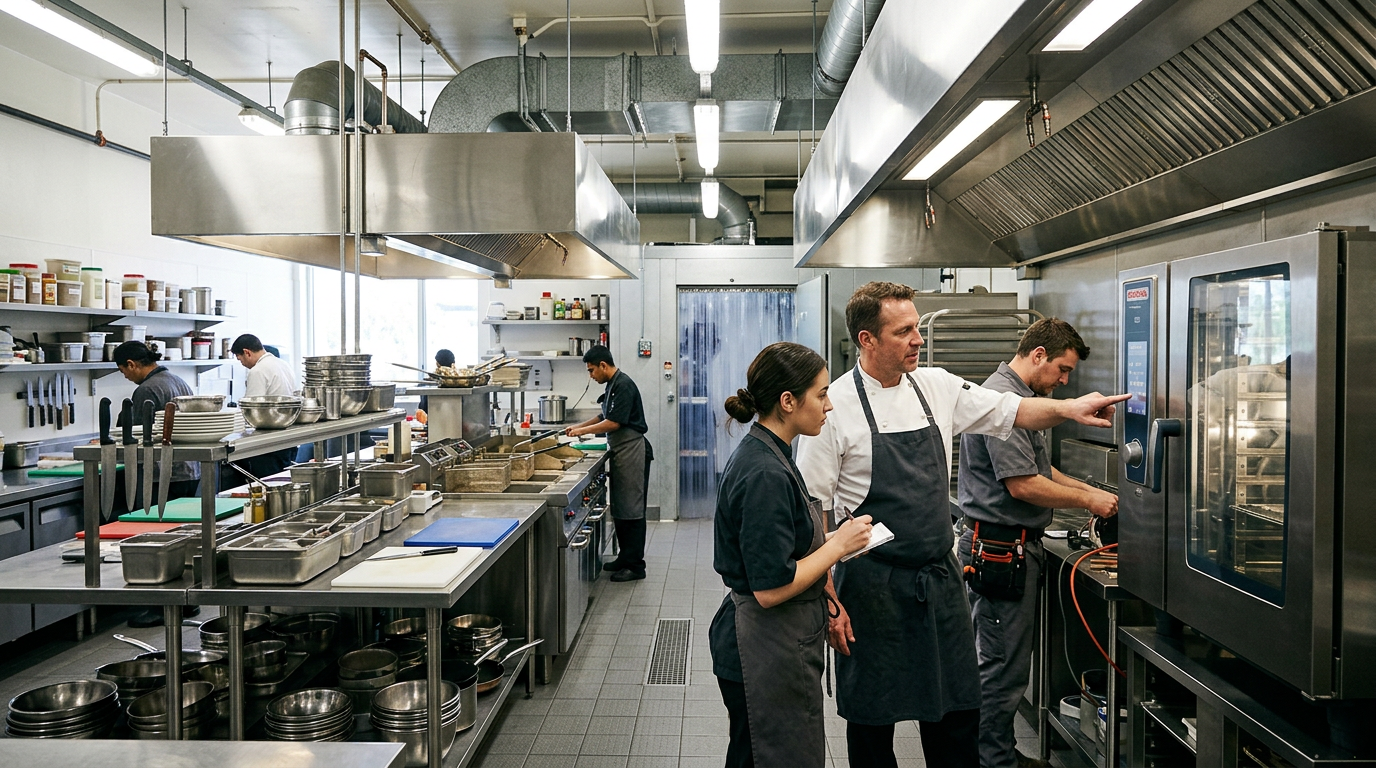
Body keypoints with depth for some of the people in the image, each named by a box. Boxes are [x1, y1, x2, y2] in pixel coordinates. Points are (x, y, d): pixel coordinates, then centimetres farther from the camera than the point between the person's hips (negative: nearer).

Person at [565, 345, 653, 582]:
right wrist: (579, 426, 15)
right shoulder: (614, 385, 13)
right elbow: (605, 416, 25)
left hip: (632, 452, -10)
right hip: (621, 453, 10)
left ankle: (635, 565, 0)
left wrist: (583, 430, -11)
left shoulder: (623, 385, -18)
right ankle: (625, 558, 23)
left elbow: (613, 423, -22)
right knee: (619, 508, 14)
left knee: (631, 509, -5)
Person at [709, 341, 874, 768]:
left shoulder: (763, 454, 7)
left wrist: (833, 540, 5)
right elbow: (770, 588, -25)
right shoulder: (765, 474, -25)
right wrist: (838, 545, -15)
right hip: (767, 652, -10)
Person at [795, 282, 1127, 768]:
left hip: (941, 580, 5)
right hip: (873, 587, -5)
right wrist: (828, 602, -13)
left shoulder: (937, 387, 4)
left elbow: (1011, 410, 13)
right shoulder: (836, 406, -12)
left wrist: (1068, 409, -7)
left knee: (957, 712, 14)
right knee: (871, 719, 9)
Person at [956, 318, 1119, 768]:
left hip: (1016, 548, 11)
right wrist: (1088, 501, -11)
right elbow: (1022, 484, -22)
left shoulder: (1022, 397, 18)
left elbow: (1039, 469, 26)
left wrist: (1090, 490, 14)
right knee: (1003, 666, -2)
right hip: (1000, 549, -11)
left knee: (1008, 660, 17)